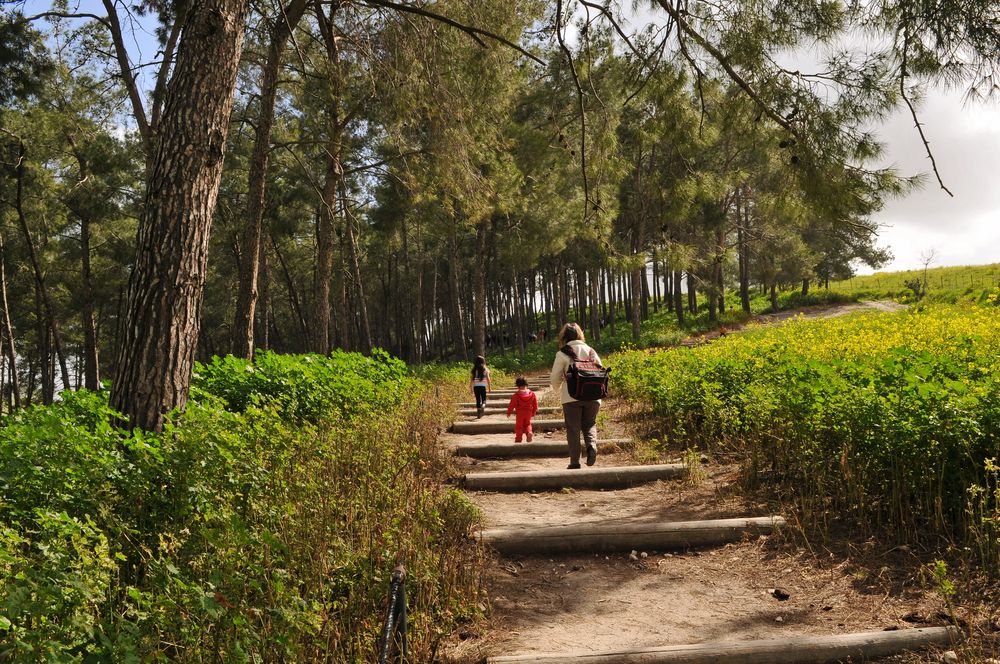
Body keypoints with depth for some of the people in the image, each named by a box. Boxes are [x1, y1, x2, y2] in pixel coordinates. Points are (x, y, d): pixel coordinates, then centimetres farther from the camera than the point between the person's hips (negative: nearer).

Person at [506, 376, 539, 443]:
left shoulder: (516, 395, -12)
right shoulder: (532, 394, -1)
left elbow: (512, 405, -7)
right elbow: (535, 404, 7)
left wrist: (508, 413, 6)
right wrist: (533, 412, 21)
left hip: (520, 413, -3)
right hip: (529, 413, 3)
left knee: (519, 425, 9)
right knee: (527, 424, 21)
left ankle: (518, 439, 10)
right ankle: (529, 432, -6)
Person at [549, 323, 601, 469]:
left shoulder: (562, 353, -3)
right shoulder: (591, 351, 8)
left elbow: (555, 378, -1)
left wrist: (558, 388, 21)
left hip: (571, 398, -3)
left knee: (573, 429, 8)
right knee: (590, 424, 18)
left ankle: (575, 462, 7)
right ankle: (591, 444, -11)